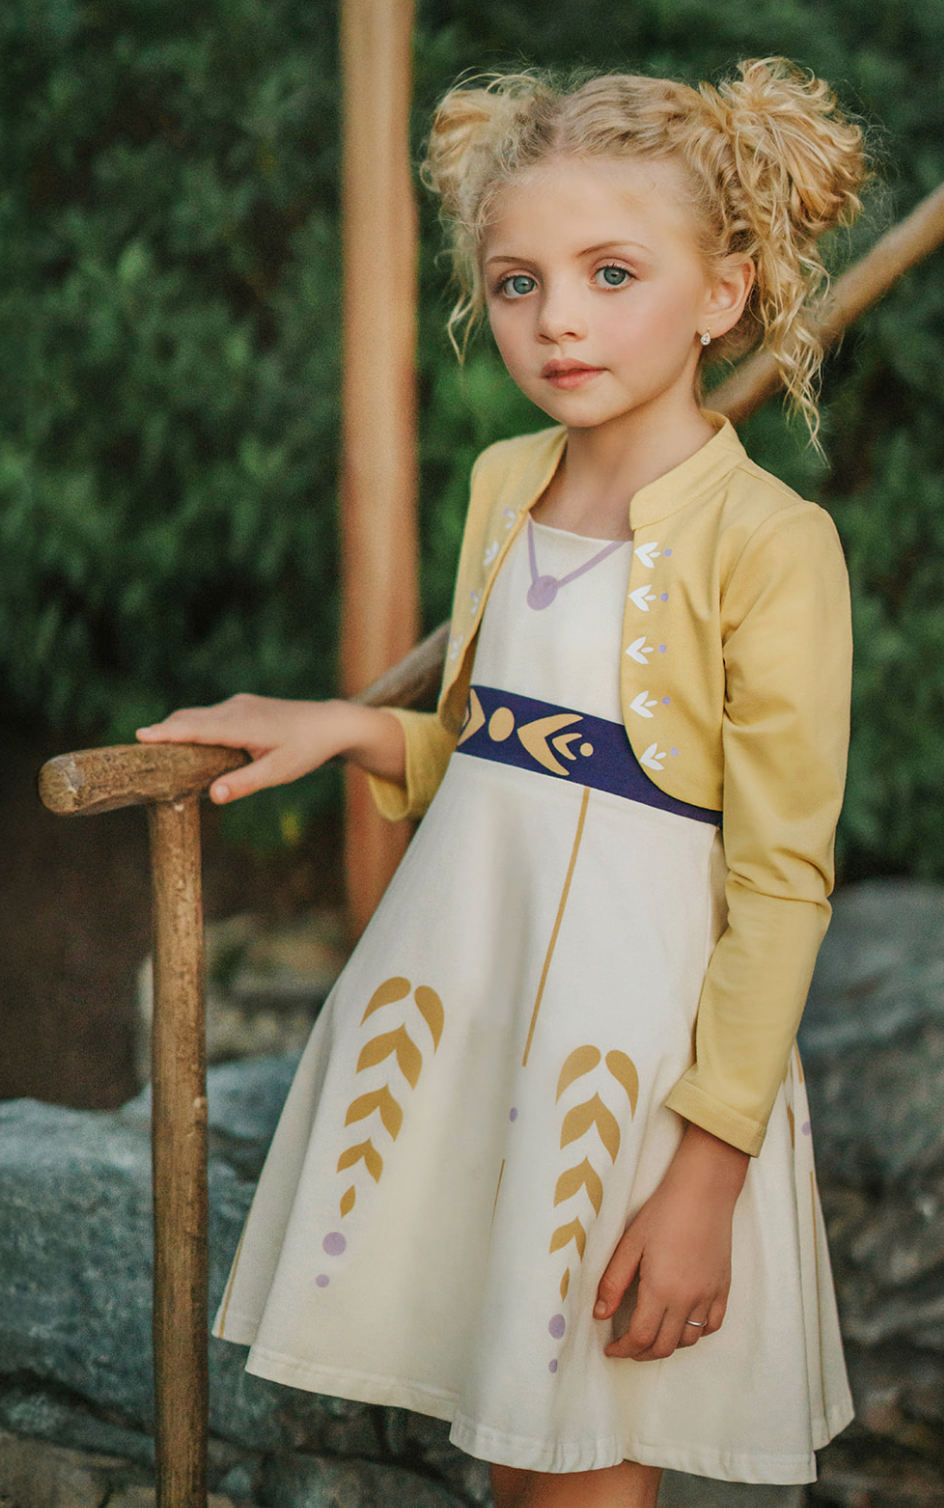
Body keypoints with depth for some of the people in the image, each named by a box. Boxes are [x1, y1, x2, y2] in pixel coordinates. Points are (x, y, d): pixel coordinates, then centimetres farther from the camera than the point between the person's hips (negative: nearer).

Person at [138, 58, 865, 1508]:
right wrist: (345, 730, 4)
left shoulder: (770, 540, -14)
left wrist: (709, 1165, -16)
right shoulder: (505, 481, 7)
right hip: (454, 989, 6)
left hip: (628, 1032, -6)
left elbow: (783, 882, -14)